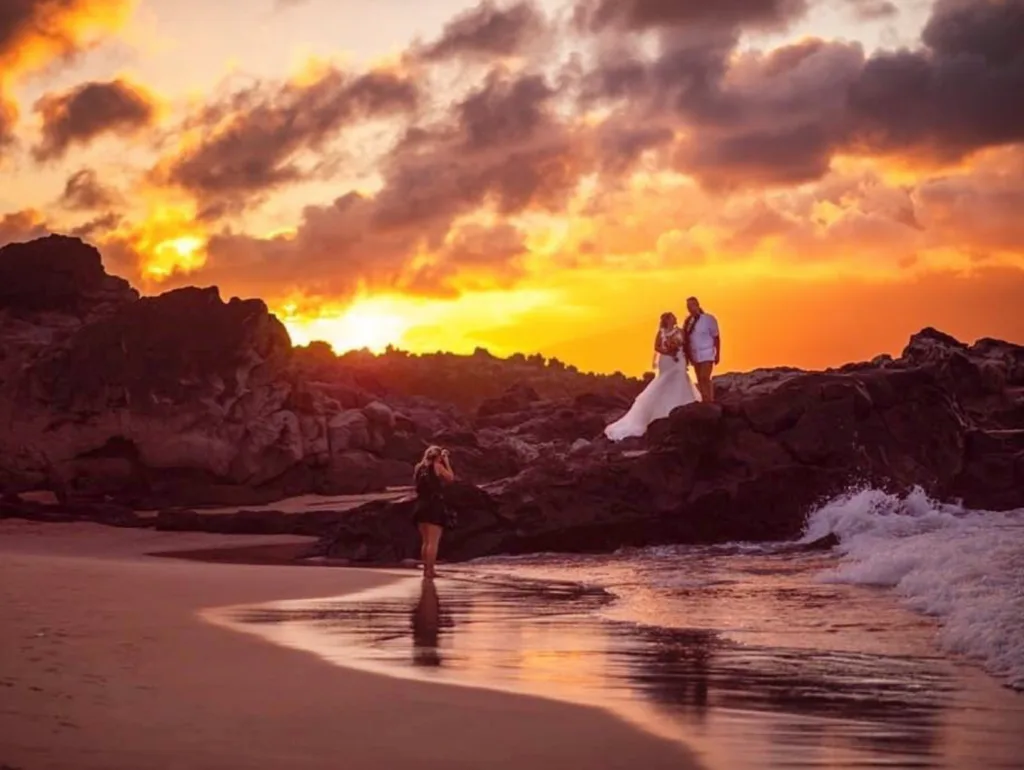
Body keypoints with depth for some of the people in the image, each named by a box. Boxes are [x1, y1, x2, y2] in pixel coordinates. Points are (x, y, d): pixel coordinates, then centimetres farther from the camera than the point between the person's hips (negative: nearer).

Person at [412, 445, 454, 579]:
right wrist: (447, 462, 12)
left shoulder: (419, 467, 12)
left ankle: (426, 569, 16)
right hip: (435, 506, -6)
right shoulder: (437, 466, -3)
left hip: (421, 506, 6)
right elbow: (451, 477, 3)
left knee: (425, 541, 14)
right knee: (433, 542, -8)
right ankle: (429, 570, -14)